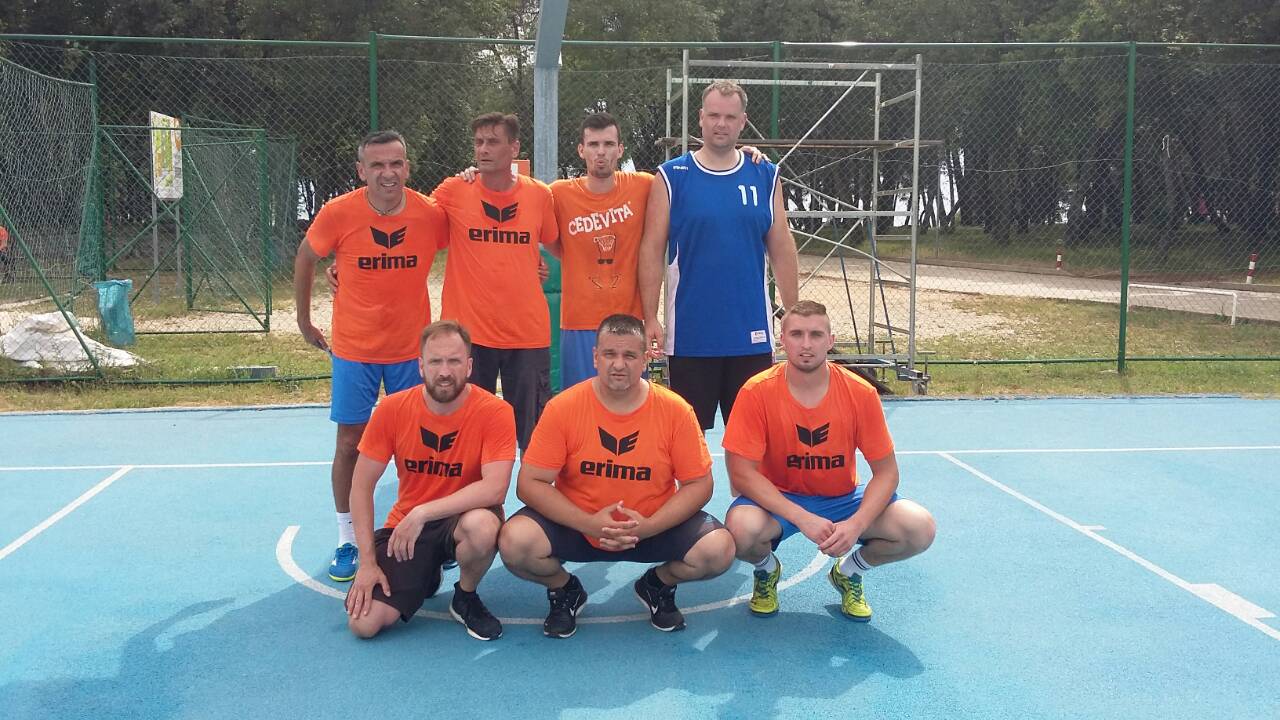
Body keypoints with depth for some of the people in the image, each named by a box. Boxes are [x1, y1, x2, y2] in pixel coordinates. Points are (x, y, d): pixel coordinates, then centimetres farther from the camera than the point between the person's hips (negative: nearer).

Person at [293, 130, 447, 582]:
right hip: (354, 350, -1)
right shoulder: (338, 213, -13)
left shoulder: (431, 214, -12)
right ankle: (347, 542, 17)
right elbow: (305, 260, 3)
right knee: (349, 443, 3)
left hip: (413, 349, 1)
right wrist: (304, 321, 8)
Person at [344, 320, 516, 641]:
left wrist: (423, 513, -31)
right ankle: (426, 575, 19)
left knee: (483, 526, -40)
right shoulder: (393, 409, -9)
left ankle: (466, 597, -4)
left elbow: (495, 489, -28)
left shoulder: (494, 412, -18)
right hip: (405, 524, 3)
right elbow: (361, 486, -4)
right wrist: (368, 561, -9)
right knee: (364, 623, -15)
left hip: (462, 519, -2)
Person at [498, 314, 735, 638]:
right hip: (577, 524, 0)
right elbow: (530, 483, -11)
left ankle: (658, 586, 12)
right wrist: (588, 524, -23)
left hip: (655, 527, 1)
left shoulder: (675, 410, -11)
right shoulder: (563, 408, -13)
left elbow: (698, 485, -6)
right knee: (515, 543, -28)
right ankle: (565, 591, 8)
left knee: (719, 550, -24)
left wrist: (648, 526, -21)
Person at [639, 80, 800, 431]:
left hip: (752, 334, 2)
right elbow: (652, 251, -2)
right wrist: (650, 318, -7)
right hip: (690, 335, -2)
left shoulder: (766, 177, 5)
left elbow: (782, 251, 8)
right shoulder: (671, 176, -1)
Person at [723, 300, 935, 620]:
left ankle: (849, 572, 11)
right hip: (779, 499, -2)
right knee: (742, 528, -36)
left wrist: (856, 524, -25)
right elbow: (741, 473, -19)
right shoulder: (757, 392, -19)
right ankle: (767, 571, 4)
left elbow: (886, 472, -8)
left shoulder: (860, 393, -14)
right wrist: (802, 518, -29)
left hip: (842, 498, 2)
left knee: (920, 528, -22)